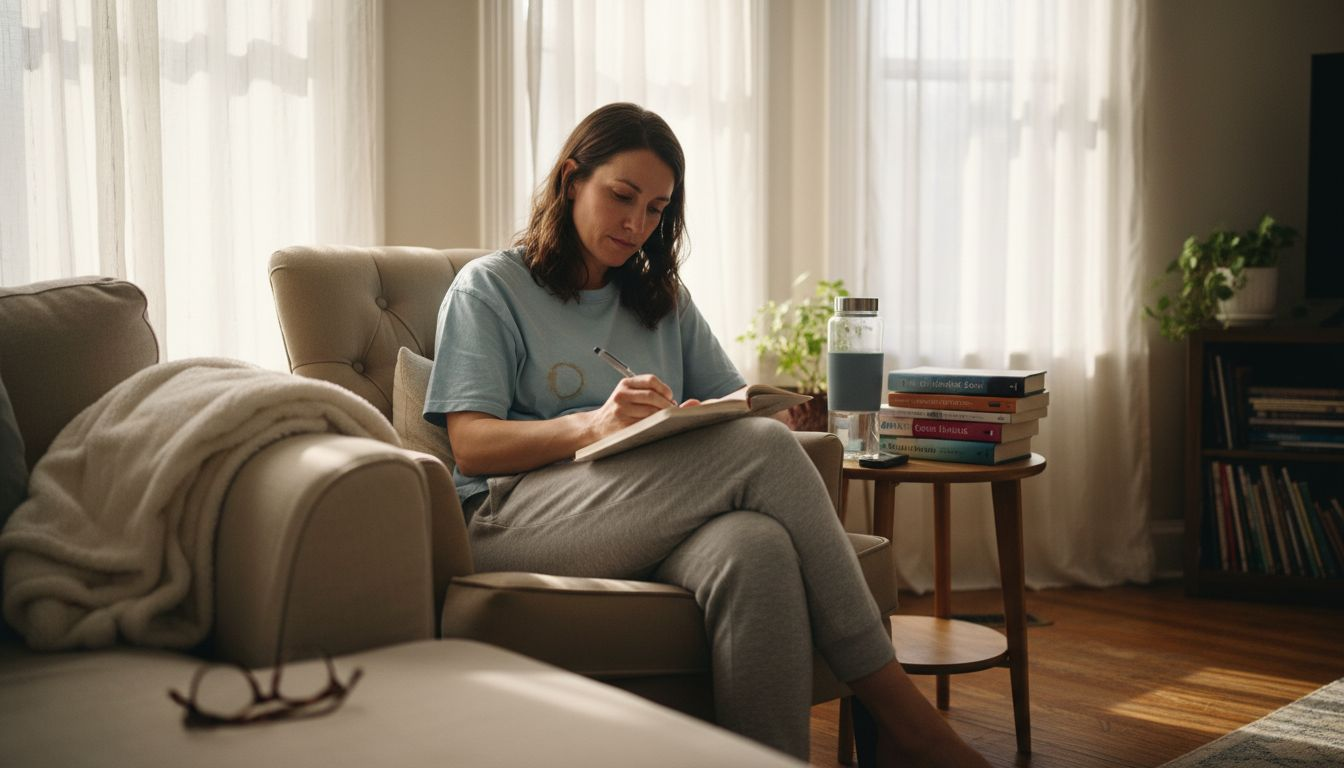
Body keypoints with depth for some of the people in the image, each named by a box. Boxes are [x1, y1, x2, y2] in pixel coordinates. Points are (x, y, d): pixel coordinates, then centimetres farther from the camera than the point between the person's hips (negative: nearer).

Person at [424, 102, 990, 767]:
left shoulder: (665, 300, 27)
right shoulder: (488, 288, 10)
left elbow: (736, 401, 20)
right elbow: (471, 444, -3)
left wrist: (707, 418, -6)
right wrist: (593, 425, -21)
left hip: (653, 520, 5)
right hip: (513, 523, -4)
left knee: (756, 549, -36)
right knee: (764, 448, -28)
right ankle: (899, 715, -23)